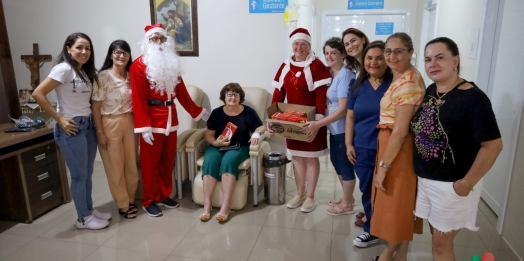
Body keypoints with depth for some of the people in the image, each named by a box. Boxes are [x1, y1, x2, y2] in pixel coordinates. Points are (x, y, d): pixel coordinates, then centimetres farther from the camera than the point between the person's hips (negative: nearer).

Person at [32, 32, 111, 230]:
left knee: (87, 173, 15)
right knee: (79, 175, 2)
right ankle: (84, 218, 17)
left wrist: (94, 121, 0)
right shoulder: (64, 68, -13)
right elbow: (38, 94, -19)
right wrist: (59, 119, -16)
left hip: (88, 125, 8)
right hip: (71, 128, -8)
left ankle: (90, 210, 29)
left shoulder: (86, 71, 12)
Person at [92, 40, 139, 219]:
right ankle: (123, 204, 20)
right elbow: (95, 106, -11)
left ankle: (130, 199, 30)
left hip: (130, 122, 5)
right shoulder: (103, 76, -11)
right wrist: (100, 132, -13)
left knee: (131, 163, 12)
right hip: (110, 124, -5)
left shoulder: (131, 76, 6)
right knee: (115, 166, 6)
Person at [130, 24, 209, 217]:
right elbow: (138, 98, -13)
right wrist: (143, 127, -19)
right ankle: (149, 201, 18)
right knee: (151, 161, 4)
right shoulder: (139, 65, -8)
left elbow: (181, 92, 17)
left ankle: (164, 195, 28)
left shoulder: (171, 63, 13)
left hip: (171, 117, 6)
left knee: (168, 159, 12)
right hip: (152, 119, -6)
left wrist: (198, 112, 19)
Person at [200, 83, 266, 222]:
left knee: (228, 160, -34)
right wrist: (215, 142, -15)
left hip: (240, 147, -2)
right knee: (210, 161, -30)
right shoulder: (217, 112, 6)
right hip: (217, 146, 2)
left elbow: (261, 127, 8)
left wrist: (256, 133, -16)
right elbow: (208, 134, 7)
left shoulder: (248, 112, 3)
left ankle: (226, 206, -33)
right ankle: (207, 204, -25)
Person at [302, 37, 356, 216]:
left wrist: (318, 124, -24)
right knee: (336, 161, 19)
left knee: (345, 164, 5)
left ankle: (347, 204, 23)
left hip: (343, 129, -9)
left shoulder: (345, 75, -19)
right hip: (334, 128, 9)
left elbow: (342, 109, -23)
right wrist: (320, 123, 5)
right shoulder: (330, 72, 6)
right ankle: (347, 197, 38)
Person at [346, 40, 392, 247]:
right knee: (366, 189, 15)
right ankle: (372, 220, 36)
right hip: (362, 149, 4)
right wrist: (349, 144, 3)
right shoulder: (358, 85, 6)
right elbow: (350, 116, 9)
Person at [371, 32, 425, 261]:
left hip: (398, 149, -10)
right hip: (393, 145, 10)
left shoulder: (407, 82, -21)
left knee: (396, 203, 7)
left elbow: (400, 131, -23)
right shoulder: (403, 78, 10)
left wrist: (383, 166, -19)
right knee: (400, 203, 19)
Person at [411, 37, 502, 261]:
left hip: (451, 185, -6)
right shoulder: (430, 91, 3)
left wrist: (467, 183, -18)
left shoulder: (472, 98, -19)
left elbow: (493, 145, -21)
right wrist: (422, 174, 9)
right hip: (425, 180, 7)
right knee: (436, 237, 21)